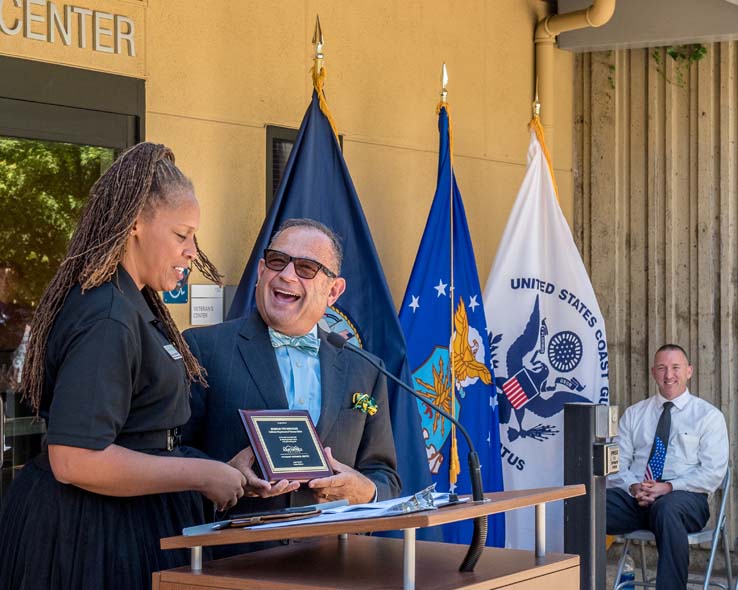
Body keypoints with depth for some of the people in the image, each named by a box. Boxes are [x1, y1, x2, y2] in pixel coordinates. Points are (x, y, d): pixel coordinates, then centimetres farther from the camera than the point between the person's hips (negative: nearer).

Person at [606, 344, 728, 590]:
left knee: (668, 508, -42)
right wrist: (634, 487, -10)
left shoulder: (709, 416, 10)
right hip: (633, 496, 3)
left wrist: (669, 487, -14)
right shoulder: (633, 414, 20)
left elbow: (713, 472, -1)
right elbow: (616, 465, 12)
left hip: (684, 497, -3)